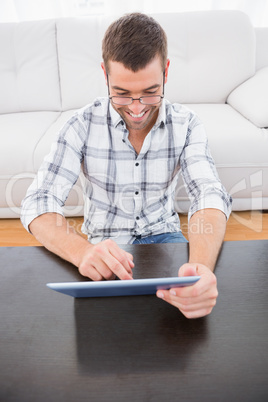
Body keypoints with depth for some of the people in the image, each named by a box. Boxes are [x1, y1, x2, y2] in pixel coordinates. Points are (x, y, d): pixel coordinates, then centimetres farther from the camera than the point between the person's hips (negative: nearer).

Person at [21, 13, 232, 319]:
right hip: (102, 245, -1)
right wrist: (82, 251, -42)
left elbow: (209, 195, -21)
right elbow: (39, 203, -19)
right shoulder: (84, 125, -13)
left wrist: (203, 267, -44)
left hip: (162, 236, 2)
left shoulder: (185, 125, -8)